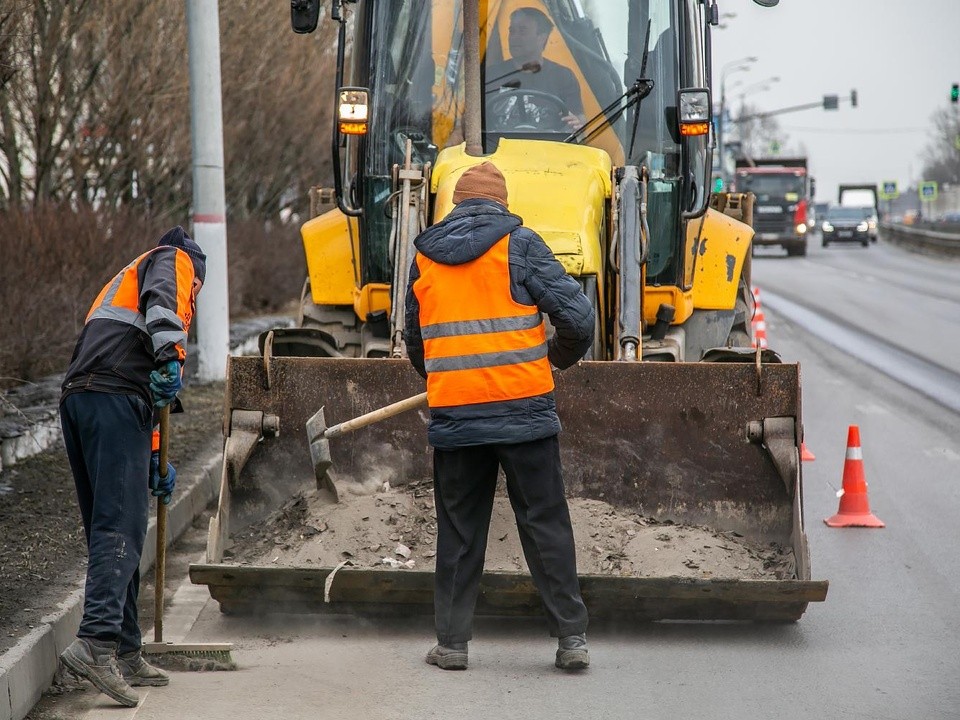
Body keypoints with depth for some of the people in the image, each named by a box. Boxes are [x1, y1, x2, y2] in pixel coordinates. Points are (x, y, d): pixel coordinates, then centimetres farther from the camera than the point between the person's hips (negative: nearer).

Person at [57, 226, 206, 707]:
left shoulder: (128, 278, 38)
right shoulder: (174, 260, 16)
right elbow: (160, 299, -11)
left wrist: (154, 460, 34)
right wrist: (171, 355, -26)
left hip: (76, 399, 8)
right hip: (115, 400, -8)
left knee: (110, 531, 12)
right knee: (121, 529, -16)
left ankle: (125, 654, 15)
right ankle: (95, 642, -31)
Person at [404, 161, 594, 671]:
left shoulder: (424, 256, 11)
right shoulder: (519, 245, -1)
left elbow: (414, 342, 21)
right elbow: (577, 316, -6)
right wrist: (560, 357, 14)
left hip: (452, 414, 3)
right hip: (523, 409, -2)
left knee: (458, 530, 11)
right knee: (545, 524, 5)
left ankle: (451, 642, 11)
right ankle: (571, 638, 5)